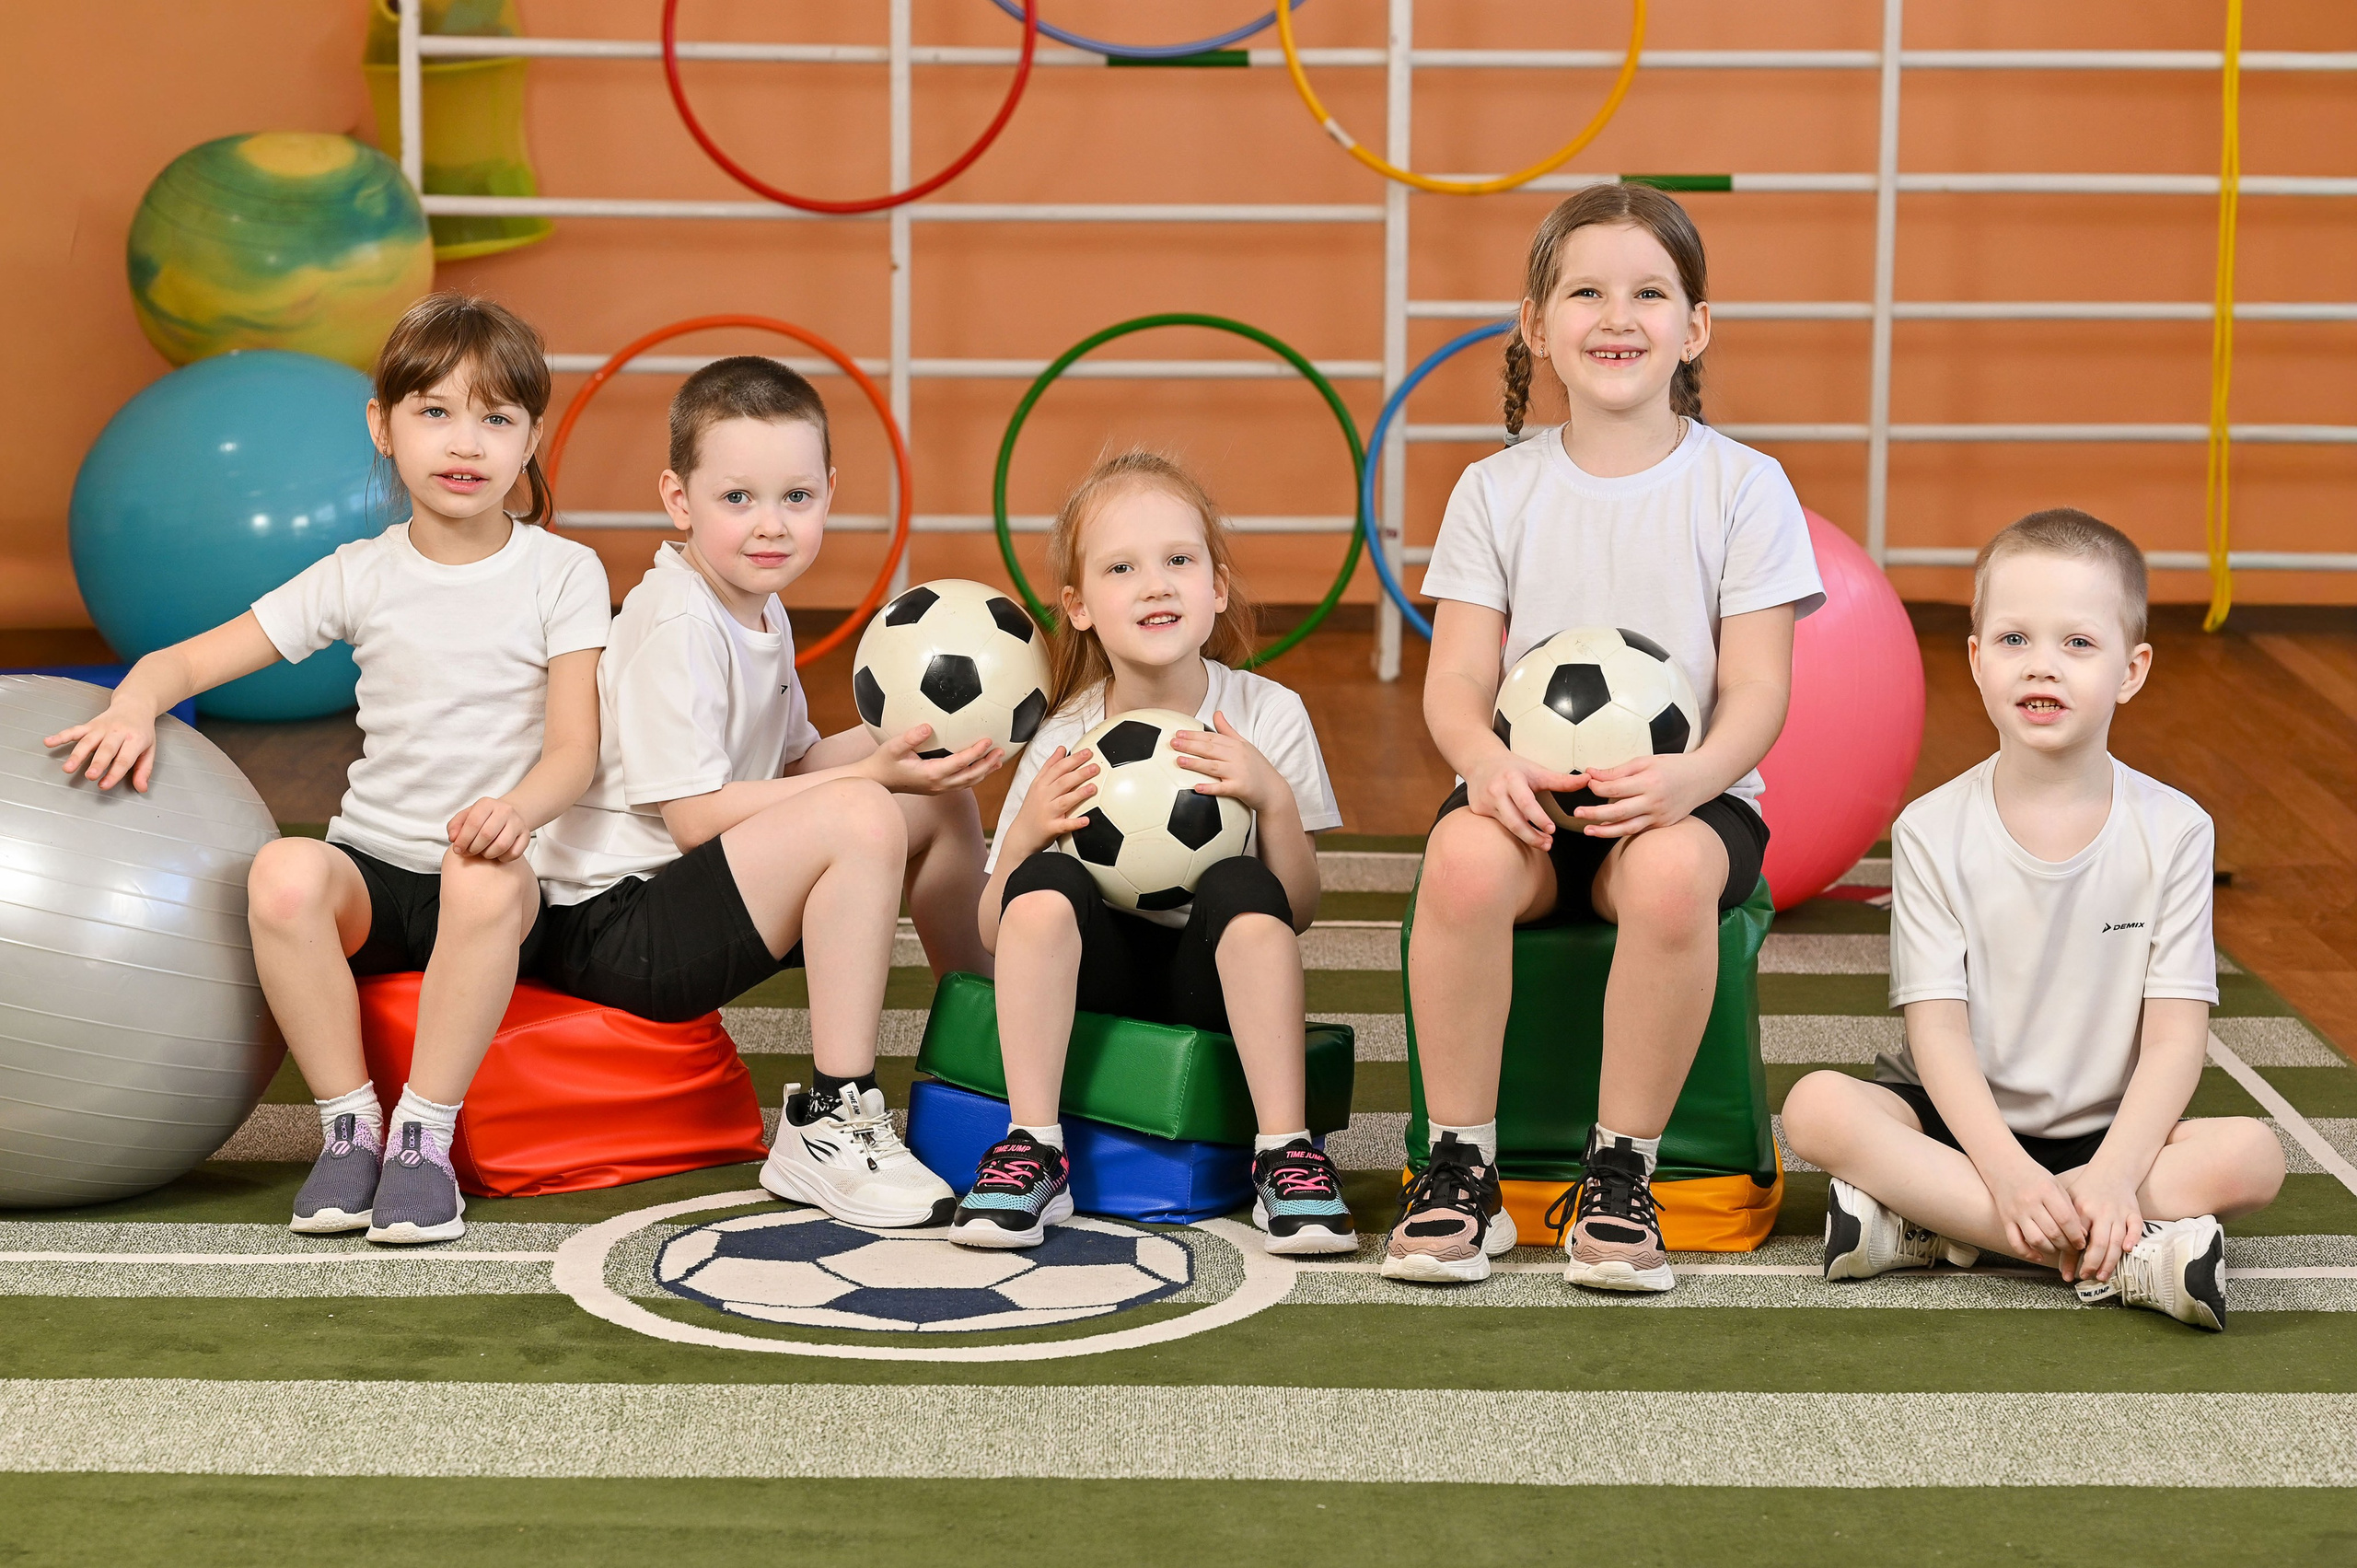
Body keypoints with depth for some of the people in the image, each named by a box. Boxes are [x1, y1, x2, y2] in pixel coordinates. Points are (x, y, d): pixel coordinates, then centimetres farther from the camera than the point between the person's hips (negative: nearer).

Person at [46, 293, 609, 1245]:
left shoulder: (562, 573, 2)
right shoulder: (361, 576, 6)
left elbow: (574, 747, -6)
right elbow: (186, 661, 5)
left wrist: (519, 808, -30)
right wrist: (131, 709, -20)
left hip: (496, 880, -2)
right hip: (374, 867, 2)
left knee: (483, 878, -39)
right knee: (285, 871, -34)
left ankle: (425, 1136, -24)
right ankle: (349, 1126, -18)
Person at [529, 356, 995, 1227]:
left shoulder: (759, 611, 12)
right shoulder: (676, 627, -19)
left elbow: (792, 765, 16)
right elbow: (694, 816, -23)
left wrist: (910, 737, -1)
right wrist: (875, 772, -23)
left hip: (684, 903, 10)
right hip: (609, 931, -10)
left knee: (943, 806, 10)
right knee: (860, 819, -30)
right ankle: (830, 1126, -26)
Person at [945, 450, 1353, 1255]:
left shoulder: (1269, 717, -7)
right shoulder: (1062, 743, -5)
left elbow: (1298, 912, -6)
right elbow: (996, 933, -3)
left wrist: (1273, 797, -23)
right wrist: (1026, 833, -23)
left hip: (1214, 979, -1)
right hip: (1101, 972, 1)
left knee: (1239, 887, -32)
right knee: (1046, 883, -29)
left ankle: (1286, 1153, -27)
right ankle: (1032, 1153, -24)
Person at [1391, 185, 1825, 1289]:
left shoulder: (1742, 486, 3)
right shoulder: (1497, 491, 8)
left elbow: (1757, 689, -4)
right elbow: (1455, 681, 1)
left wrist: (1691, 774, -26)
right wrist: (1488, 760, -23)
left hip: (1686, 797, -1)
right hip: (1528, 796, 1)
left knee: (1671, 873, -37)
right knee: (1464, 857, -34)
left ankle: (1622, 1176, -20)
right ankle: (1462, 1168, -19)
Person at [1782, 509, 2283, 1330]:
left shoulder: (2174, 831, -4)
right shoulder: (1934, 831, -5)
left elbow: (2175, 1036, -9)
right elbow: (1937, 1026, -12)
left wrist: (2110, 1176, -26)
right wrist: (2008, 1173, -28)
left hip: (2111, 1130, 0)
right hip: (1962, 1120, 0)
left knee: (2252, 1155, -27)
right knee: (1817, 1108, -29)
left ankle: (1929, 1226, -28)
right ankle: (2121, 1255, -32)